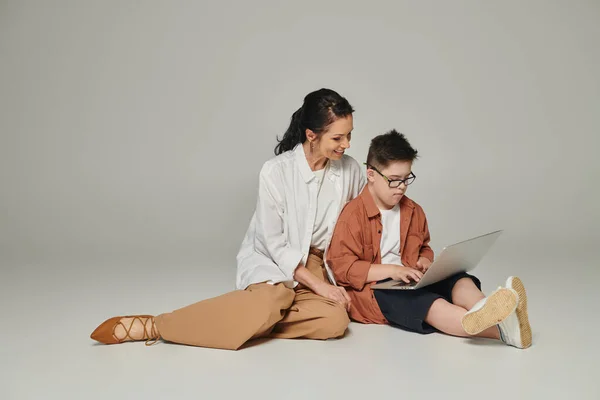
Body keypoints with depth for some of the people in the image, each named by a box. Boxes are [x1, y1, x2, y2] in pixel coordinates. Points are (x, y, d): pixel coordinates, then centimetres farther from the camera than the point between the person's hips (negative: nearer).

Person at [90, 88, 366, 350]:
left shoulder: (351, 170, -3)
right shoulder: (275, 171, -15)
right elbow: (274, 244, -14)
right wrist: (318, 284, -18)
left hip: (314, 264, 4)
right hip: (271, 260, -4)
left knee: (335, 322, -27)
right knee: (271, 301, -39)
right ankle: (155, 326, -26)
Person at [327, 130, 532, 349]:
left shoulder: (413, 211, 14)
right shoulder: (353, 215, -10)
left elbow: (424, 248, 27)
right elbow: (342, 267, -15)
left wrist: (425, 261, 0)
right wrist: (391, 270, -23)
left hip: (409, 281, 7)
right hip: (372, 290, -7)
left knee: (457, 279, -21)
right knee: (422, 301, -35)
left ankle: (490, 315, -55)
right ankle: (497, 329, -59)